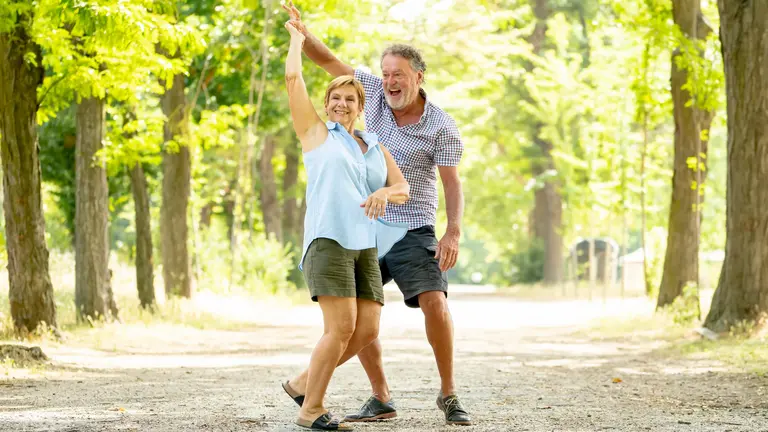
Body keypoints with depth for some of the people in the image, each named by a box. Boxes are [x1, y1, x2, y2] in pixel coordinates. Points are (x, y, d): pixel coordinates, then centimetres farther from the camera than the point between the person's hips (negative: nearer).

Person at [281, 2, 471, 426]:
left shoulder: (441, 127, -11)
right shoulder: (375, 91, 0)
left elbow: (452, 183, -12)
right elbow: (329, 61, 3)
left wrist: (453, 232, -27)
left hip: (412, 231, -4)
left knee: (435, 303, -20)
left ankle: (448, 393, -5)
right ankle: (381, 399, 5)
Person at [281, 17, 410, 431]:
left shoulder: (376, 148, 22)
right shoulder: (317, 133, 9)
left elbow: (404, 189, 13)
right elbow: (292, 77, 4)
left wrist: (385, 193, -10)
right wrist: (297, 36, 18)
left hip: (365, 245, 6)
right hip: (328, 239, -6)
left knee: (367, 330, -2)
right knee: (342, 328, -16)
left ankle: (303, 382, 16)